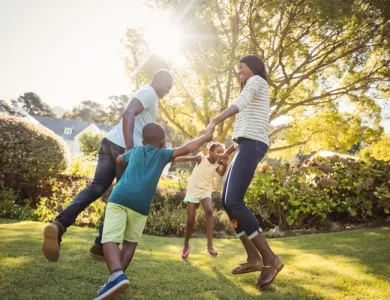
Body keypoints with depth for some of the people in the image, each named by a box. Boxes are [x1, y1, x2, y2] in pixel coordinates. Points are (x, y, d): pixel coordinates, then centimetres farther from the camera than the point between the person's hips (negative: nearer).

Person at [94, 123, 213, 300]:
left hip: (119, 198, 1)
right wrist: (205, 137, 19)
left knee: (110, 240, -10)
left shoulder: (135, 150, 25)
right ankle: (117, 277, 7)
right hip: (141, 205, -1)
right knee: (130, 242, 16)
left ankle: (117, 276, -32)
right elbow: (185, 149, 7)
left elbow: (118, 160, 42)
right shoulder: (163, 154, 16)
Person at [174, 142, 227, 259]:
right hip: (193, 190, -1)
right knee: (190, 221, -4)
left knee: (209, 210, -29)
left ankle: (210, 245, -26)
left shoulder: (217, 165, -2)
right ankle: (186, 245, 21)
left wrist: (225, 165, -38)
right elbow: (186, 159, -9)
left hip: (206, 191, 2)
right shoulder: (201, 158, -8)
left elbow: (222, 174, -19)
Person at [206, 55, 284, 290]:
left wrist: (214, 121, -30)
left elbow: (240, 103, -17)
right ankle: (254, 258, 3)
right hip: (248, 145, 10)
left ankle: (271, 259, -20)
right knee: (228, 200, 2)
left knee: (233, 201, -21)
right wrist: (229, 150, 31)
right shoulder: (254, 90, 33)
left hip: (252, 144, -10)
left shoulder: (256, 80, 5)